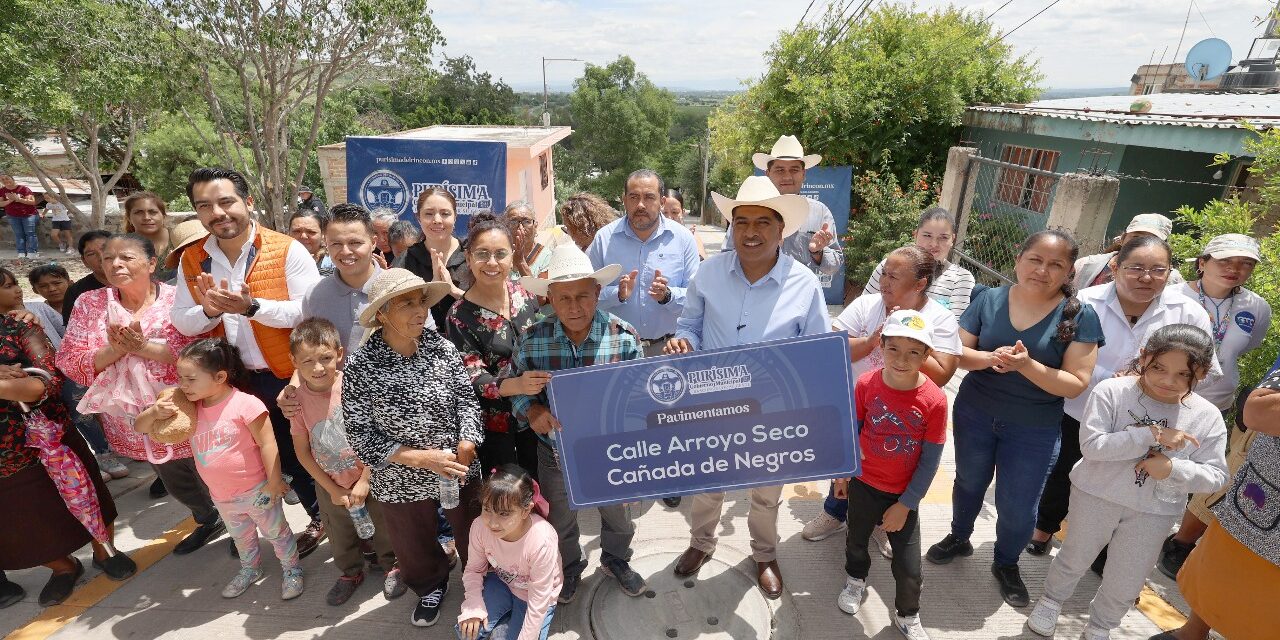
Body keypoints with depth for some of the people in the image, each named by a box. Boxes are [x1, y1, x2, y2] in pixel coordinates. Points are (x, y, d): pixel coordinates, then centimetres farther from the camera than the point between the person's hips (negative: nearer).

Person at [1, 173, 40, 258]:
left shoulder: (24, 188, -11)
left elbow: (32, 202, -15)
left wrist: (18, 199, -24)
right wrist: (10, 200, -17)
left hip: (28, 214, -4)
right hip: (13, 216, 4)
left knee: (30, 233, -6)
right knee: (18, 234, 3)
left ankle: (32, 252, -9)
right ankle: (21, 253, 1)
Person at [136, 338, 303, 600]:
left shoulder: (245, 404, -27)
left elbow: (267, 444, -23)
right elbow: (141, 427, -1)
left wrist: (274, 481, -20)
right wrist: (155, 412, -24)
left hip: (256, 490, -6)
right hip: (221, 497, 7)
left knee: (276, 532, 14)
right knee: (241, 537, 29)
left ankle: (292, 569, 35)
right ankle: (250, 569, 53)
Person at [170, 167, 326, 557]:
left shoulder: (287, 250, -13)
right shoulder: (191, 260, 3)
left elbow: (309, 311, -18)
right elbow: (182, 322, 4)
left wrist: (251, 305, -29)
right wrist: (210, 310, -17)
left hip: (291, 376, -5)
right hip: (237, 380, 5)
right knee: (286, 456, 19)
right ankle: (320, 517, 39)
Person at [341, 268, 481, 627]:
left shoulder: (442, 348, -14)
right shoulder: (360, 367, -18)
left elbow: (466, 400, -5)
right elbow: (361, 436, -16)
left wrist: (465, 447, -20)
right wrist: (423, 458, -23)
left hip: (459, 472, 1)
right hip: (401, 483, -1)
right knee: (414, 547, 24)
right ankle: (431, 587, 56)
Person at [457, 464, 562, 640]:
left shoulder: (542, 541, -38)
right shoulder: (480, 528, -25)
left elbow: (538, 601, -26)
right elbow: (474, 569, -6)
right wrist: (474, 607, -19)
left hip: (534, 595, -3)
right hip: (501, 582, 3)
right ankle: (504, 620, 16)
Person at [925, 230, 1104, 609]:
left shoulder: (1080, 316, -13)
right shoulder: (989, 299, -8)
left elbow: (1076, 384, -16)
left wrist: (1026, 365, -31)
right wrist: (990, 357, -27)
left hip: (1034, 429, -1)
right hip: (974, 414, 2)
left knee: (1018, 506, 12)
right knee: (969, 482, 23)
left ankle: (1007, 564, 41)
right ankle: (959, 538, 49)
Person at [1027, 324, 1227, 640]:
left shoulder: (1208, 417, -8)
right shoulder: (1111, 391, -18)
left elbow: (1215, 476, -5)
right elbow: (1091, 445, -25)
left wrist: (1173, 468, -24)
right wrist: (1152, 435, -30)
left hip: (1154, 512, 3)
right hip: (1096, 495, -2)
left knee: (1126, 584, 18)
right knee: (1076, 558, 20)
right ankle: (1051, 600, 47)